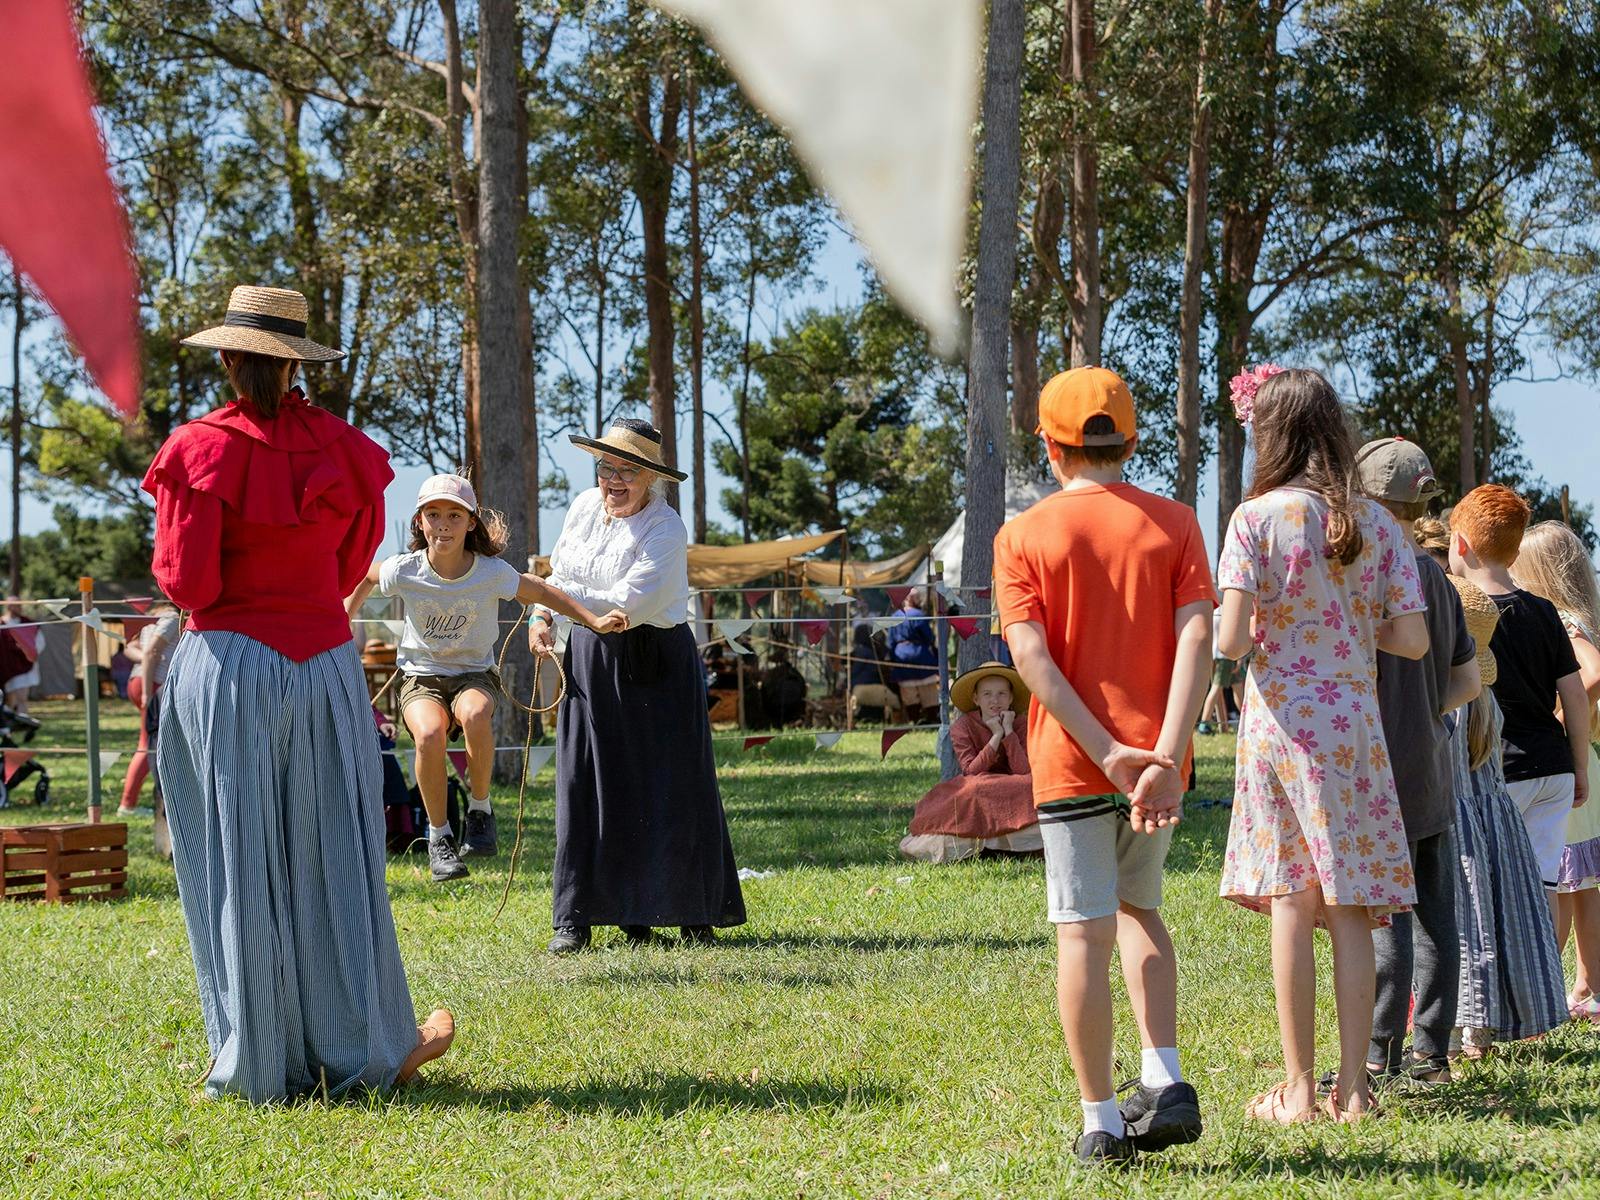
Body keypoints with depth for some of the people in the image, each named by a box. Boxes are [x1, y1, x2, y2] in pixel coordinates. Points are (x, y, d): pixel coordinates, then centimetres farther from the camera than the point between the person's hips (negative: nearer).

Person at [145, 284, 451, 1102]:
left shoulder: (203, 451, -10)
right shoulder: (343, 449, 1)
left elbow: (186, 583, -10)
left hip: (227, 669, -3)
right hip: (324, 661, 3)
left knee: (241, 867, 5)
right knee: (333, 856, 11)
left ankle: (262, 1065, 9)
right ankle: (364, 1050, 18)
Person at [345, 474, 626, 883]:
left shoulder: (492, 572, -15)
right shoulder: (404, 571, -13)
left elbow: (540, 592, -2)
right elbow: (367, 577, 9)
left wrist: (595, 621, -9)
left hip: (475, 675, 0)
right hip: (421, 677, 1)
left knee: (474, 715, -38)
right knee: (429, 735, -33)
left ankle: (480, 809, -13)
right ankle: (438, 834, -12)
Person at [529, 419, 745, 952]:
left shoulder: (665, 529, -14)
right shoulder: (584, 508, 6)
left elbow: (628, 603, -22)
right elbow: (559, 574, 21)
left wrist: (563, 596, -15)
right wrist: (542, 617, 5)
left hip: (655, 666, -5)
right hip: (592, 661, 5)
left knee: (670, 788, -1)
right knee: (588, 785, 1)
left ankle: (694, 912, 9)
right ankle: (576, 917, 5)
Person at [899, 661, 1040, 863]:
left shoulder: (1022, 724, -7)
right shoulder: (962, 727, -9)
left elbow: (1024, 771, -19)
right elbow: (971, 772, -20)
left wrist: (1009, 732, -23)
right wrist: (996, 736, -25)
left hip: (1012, 794, 1)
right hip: (974, 798, -1)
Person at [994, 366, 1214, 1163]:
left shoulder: (1022, 537, 1)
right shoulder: (1173, 524, 3)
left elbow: (1031, 657, -11)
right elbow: (1196, 638, -10)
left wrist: (1106, 751, -14)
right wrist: (1164, 754, -17)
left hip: (1070, 763, -2)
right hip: (1157, 756, 2)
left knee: (1085, 933, 0)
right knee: (1138, 909, 21)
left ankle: (1101, 1122, 1)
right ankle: (1165, 1082, 9)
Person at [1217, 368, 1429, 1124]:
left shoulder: (1258, 517, -6)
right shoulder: (1376, 524, 4)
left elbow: (1231, 640, -14)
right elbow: (1414, 639, 0)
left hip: (1281, 717, -2)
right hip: (1355, 719, 2)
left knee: (1289, 903, 2)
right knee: (1350, 910, 5)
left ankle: (1298, 1090, 2)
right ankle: (1352, 1088, 5)